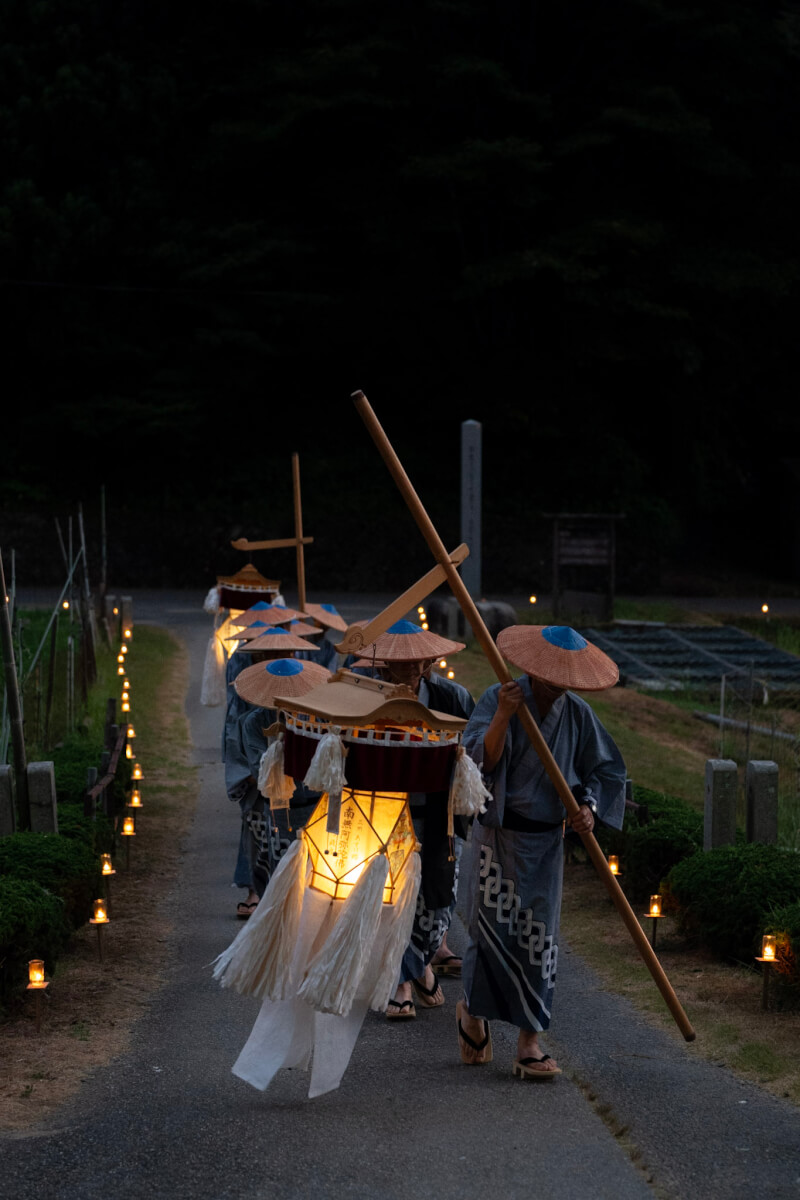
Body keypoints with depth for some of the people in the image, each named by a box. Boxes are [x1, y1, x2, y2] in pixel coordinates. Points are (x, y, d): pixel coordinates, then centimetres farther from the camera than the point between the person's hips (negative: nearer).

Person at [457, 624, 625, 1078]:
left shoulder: (577, 713, 1)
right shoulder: (498, 699, -8)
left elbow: (605, 768, 9)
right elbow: (480, 759, -17)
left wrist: (589, 806, -9)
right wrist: (504, 715, -30)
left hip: (546, 838, 3)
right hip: (497, 832, -3)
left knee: (538, 935, 1)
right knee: (493, 926, -6)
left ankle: (530, 1040, 6)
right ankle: (474, 1010, 22)